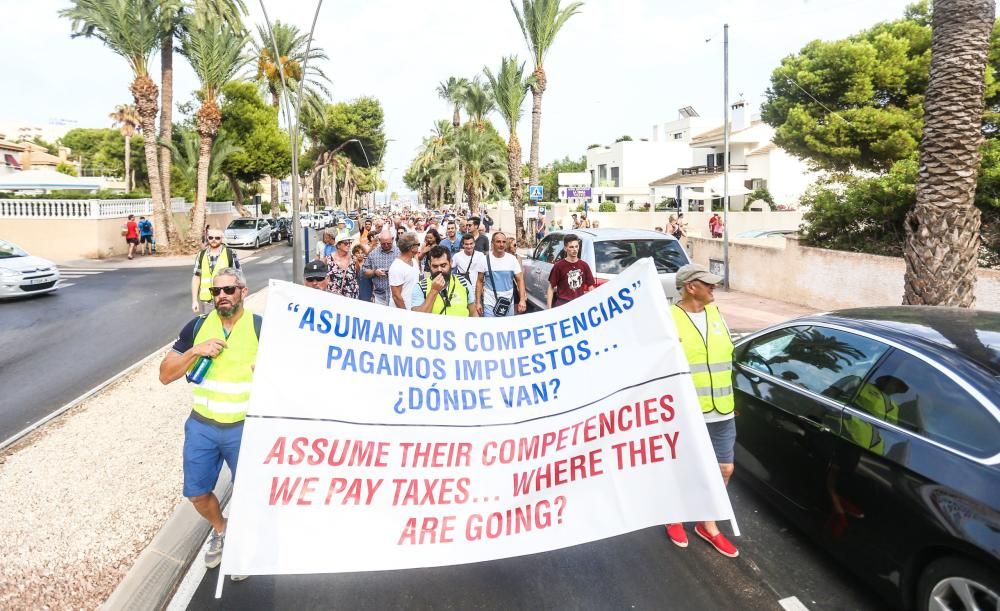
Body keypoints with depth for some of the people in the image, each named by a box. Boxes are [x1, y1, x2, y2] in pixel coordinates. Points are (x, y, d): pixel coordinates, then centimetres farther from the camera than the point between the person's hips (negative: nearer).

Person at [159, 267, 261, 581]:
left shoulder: (261, 328, -11)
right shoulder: (197, 326, -3)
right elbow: (165, 375, -2)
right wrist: (196, 351, -18)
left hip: (245, 428, -3)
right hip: (201, 426, 3)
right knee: (197, 493, 15)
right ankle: (220, 530, 45)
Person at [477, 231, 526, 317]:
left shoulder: (512, 259, -1)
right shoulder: (485, 260, -4)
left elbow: (520, 280, 0)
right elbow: (480, 282, 2)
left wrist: (522, 300, -12)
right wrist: (478, 302, -3)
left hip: (508, 303, 2)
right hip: (490, 304, -1)